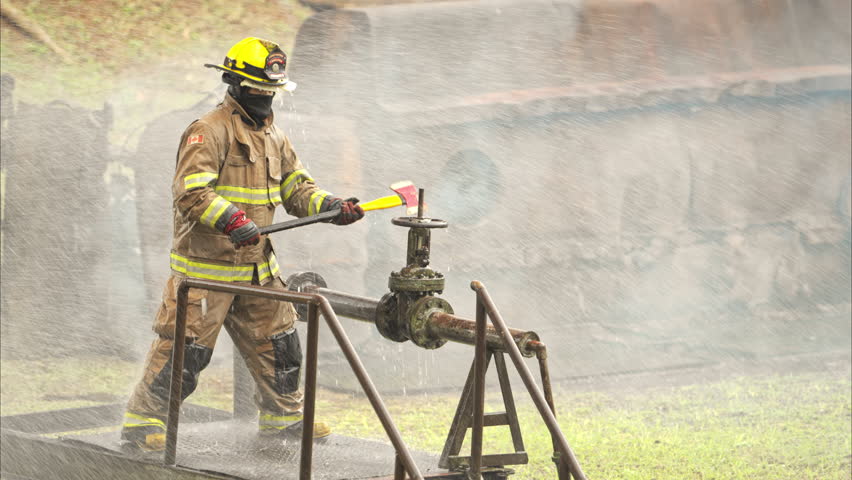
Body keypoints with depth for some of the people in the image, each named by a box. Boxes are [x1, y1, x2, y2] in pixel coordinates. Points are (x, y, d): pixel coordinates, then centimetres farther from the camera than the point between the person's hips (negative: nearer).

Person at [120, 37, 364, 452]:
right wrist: (232, 220, -34)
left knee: (277, 340, 13)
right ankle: (143, 422, 1)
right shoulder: (209, 131, -13)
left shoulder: (273, 137, 15)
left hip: (256, 264, 8)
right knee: (186, 347, -7)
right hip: (205, 263, -8)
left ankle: (284, 417, 28)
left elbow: (297, 188, 18)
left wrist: (332, 207, -1)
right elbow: (190, 191, -23)